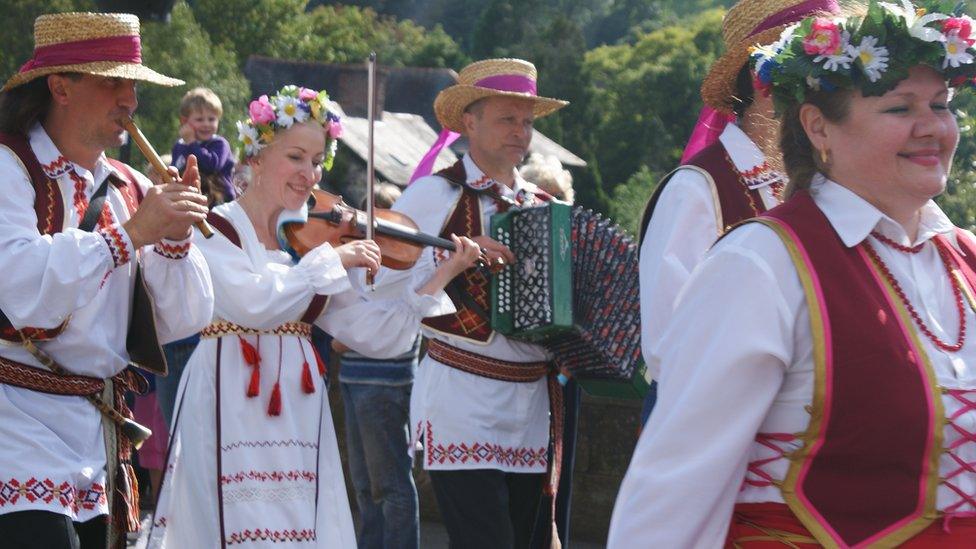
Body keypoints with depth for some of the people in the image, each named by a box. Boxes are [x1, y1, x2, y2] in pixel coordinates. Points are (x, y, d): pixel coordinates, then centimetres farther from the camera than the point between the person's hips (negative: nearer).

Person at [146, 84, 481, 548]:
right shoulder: (215, 230, -5)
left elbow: (369, 331, 4)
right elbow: (256, 303, -24)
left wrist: (439, 276, -3)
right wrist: (332, 259, -16)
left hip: (298, 418, 6)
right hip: (229, 418, -5)